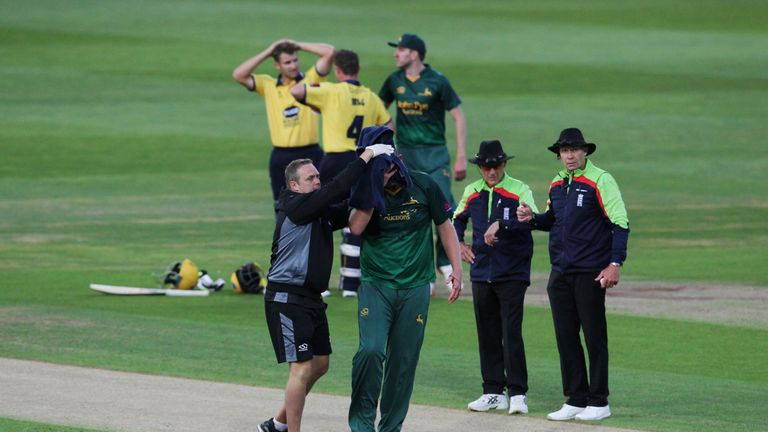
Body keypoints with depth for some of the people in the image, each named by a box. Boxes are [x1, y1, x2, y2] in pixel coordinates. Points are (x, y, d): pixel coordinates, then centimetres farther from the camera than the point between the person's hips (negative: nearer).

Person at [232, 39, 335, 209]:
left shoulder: (310, 79, 2)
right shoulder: (268, 85, 8)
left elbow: (329, 52, -6)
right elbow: (239, 75, -2)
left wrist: (298, 46, 0)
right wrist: (267, 52, 0)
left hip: (310, 155, -2)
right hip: (281, 156, 2)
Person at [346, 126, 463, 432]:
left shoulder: (422, 186, -2)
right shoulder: (365, 190, -3)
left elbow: (445, 226, 9)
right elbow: (355, 227, -19)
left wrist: (456, 269, 5)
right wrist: (375, 188, -23)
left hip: (415, 289, 1)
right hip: (375, 286, -1)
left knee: (404, 360, 3)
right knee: (371, 350, -18)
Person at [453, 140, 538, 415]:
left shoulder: (518, 190, -4)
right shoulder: (472, 192, 11)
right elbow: (457, 220, 27)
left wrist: (500, 224, -33)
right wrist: (459, 244, 11)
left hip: (512, 274, -5)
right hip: (481, 274, 5)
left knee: (511, 333, -10)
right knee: (487, 335, 7)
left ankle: (517, 393, -8)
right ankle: (493, 392, 13)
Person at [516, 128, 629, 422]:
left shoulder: (600, 180, -8)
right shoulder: (557, 184, 13)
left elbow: (620, 224, -12)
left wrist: (615, 263, -20)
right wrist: (533, 219, 4)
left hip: (590, 273, -7)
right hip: (560, 273, 7)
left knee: (594, 337, -2)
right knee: (566, 337, 8)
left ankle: (598, 402, 4)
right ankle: (576, 400, 15)